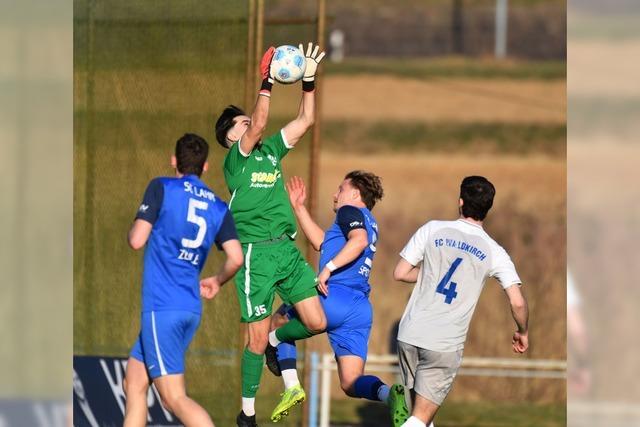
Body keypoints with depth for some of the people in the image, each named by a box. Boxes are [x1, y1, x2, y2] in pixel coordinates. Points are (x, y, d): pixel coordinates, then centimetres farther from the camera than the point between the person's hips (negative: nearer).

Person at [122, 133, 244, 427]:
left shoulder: (162, 188, -2)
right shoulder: (218, 207, 11)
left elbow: (137, 240, -9)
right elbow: (236, 258, 0)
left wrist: (133, 230, 15)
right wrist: (217, 282, 21)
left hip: (162, 306, -7)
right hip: (191, 308, 7)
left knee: (174, 398, -12)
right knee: (134, 383, 18)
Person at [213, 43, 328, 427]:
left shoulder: (272, 150, 16)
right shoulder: (236, 158, -2)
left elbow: (305, 121, 14)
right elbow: (260, 125, -19)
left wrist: (309, 80, 4)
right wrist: (267, 82, -22)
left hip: (287, 249, 6)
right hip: (256, 254, -6)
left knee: (316, 323, -1)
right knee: (257, 337, -4)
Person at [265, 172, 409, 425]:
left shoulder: (350, 212, 1)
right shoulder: (368, 222, 28)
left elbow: (358, 240, -22)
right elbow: (321, 242, 35)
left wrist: (328, 268, -23)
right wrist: (298, 207, 38)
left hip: (335, 297, -8)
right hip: (361, 310, 8)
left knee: (278, 320, 19)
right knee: (351, 384, 1)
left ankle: (291, 385, 1)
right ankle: (388, 393, -31)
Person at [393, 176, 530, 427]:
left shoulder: (433, 230, 2)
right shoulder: (494, 253, 1)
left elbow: (400, 273, 3)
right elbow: (517, 302, -2)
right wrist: (523, 333, 18)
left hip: (410, 334, 2)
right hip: (446, 345, -2)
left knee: (419, 404, 21)